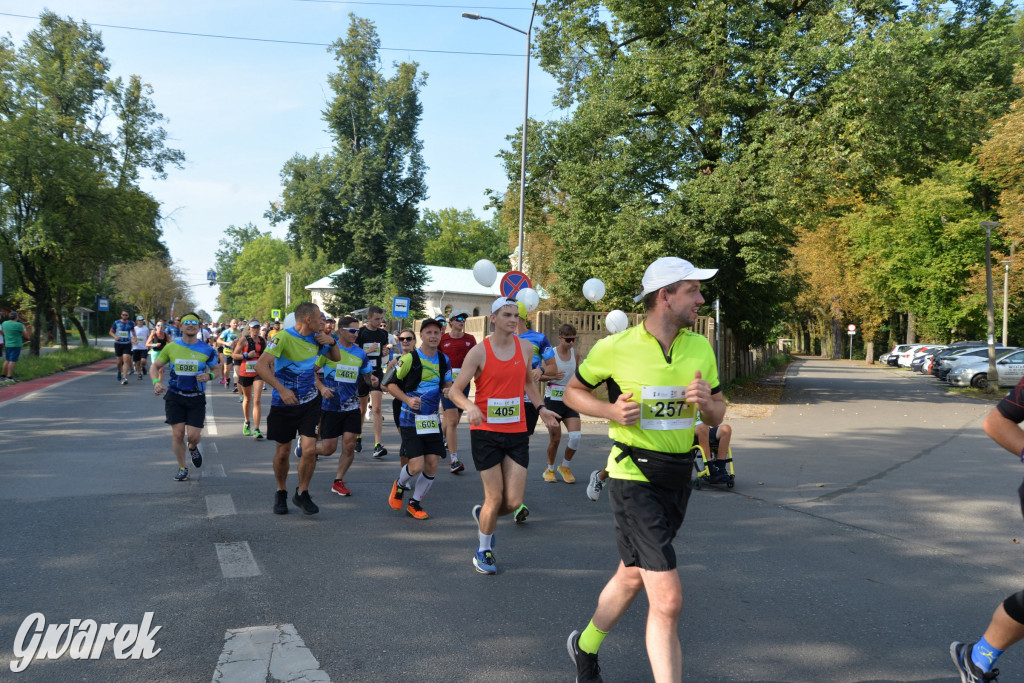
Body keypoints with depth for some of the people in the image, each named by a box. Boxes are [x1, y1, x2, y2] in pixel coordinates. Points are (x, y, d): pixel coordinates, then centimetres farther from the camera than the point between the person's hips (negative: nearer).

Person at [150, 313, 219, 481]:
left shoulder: (207, 350, -1)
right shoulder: (171, 347, 1)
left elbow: (215, 369, 11)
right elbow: (154, 366, 8)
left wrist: (209, 376, -12)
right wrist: (156, 382, -11)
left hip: (197, 398, 0)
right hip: (174, 396, 1)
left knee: (193, 435, -6)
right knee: (177, 433, -4)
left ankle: (193, 448, 32)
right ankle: (182, 469, 14)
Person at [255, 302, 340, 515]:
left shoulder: (316, 338, 1)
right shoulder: (284, 338, -18)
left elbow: (336, 358, 17)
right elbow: (261, 365, -27)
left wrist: (332, 342, -4)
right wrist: (282, 389, -33)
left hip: (309, 403, 4)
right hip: (284, 403, -3)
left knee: (310, 449, -8)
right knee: (283, 451, 8)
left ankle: (302, 494, 11)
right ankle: (281, 494, 31)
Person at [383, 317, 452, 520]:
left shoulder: (444, 360, 6)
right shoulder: (409, 359, -10)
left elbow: (447, 384, 19)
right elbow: (389, 383, -5)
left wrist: (449, 390, -5)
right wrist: (408, 399, -18)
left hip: (432, 420, 5)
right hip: (411, 420, -5)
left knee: (432, 465, 0)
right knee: (416, 466, -12)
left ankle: (415, 504, 21)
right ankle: (399, 485, 23)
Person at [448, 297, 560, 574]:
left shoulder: (525, 349, 6)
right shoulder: (479, 352, -7)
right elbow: (454, 390, -7)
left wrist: (541, 408, 9)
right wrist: (470, 407, -27)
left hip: (517, 432, 4)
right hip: (485, 431, -4)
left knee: (514, 502, -1)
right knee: (495, 498, -2)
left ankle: (482, 515, 33)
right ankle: (484, 551, 22)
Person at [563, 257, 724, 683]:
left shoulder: (700, 347, 2)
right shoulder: (614, 348, -12)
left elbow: (717, 415, 10)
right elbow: (573, 391, 4)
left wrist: (708, 400, -14)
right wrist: (611, 410, -15)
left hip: (678, 478, 6)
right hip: (633, 478, -6)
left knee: (632, 577, 22)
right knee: (668, 599, -13)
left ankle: (585, 647, 47)